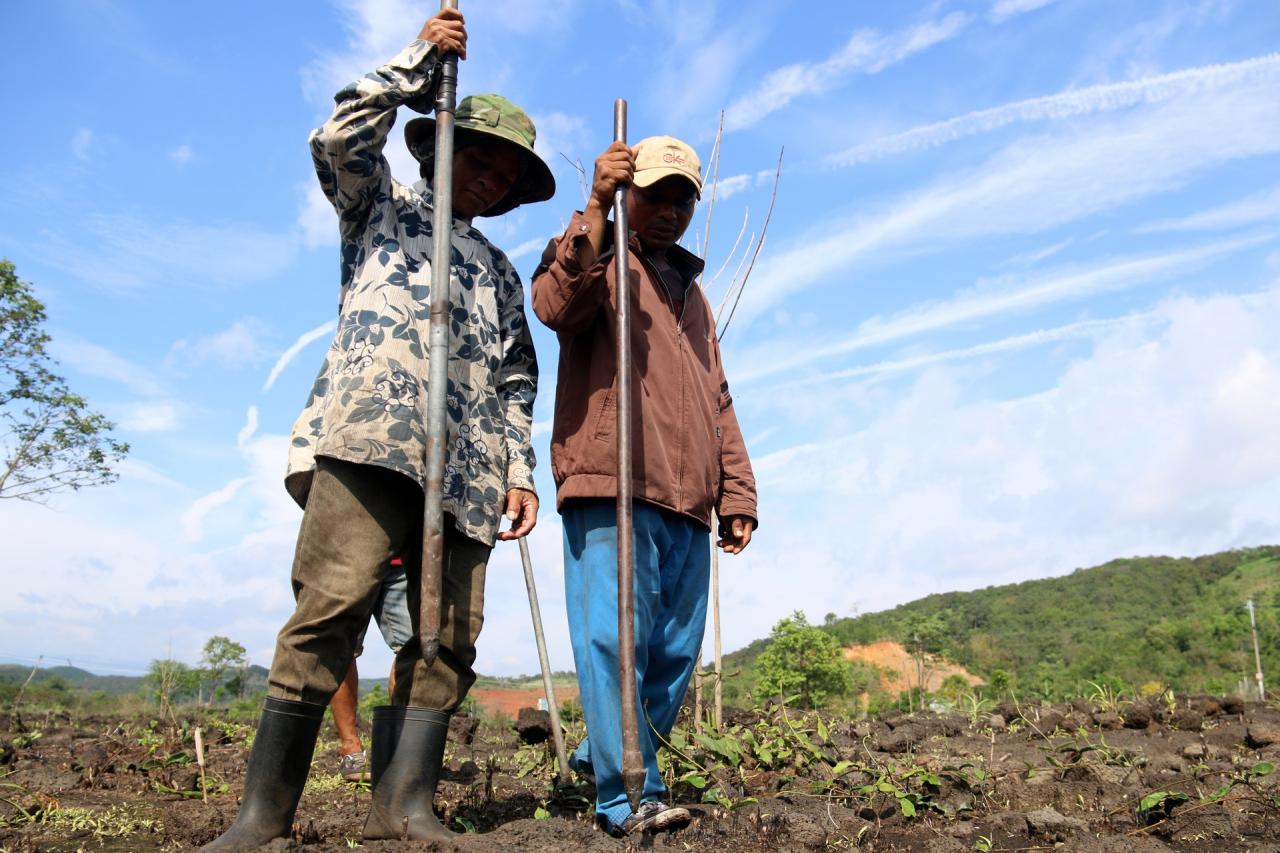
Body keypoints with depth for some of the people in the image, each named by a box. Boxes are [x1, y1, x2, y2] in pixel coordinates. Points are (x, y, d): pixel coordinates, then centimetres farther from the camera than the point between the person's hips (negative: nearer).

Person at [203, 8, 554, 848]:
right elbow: (340, 142, 2)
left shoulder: (501, 272, 31)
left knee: (450, 634, -6)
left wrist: (520, 469, 10)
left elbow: (515, 381, 23)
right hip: (371, 435, -4)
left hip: (465, 464, 5)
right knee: (335, 602, -17)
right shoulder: (383, 206, 23)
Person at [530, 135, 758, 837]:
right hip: (609, 488, -7)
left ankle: (601, 759, 22)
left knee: (676, 652, 6)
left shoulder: (692, 293, 29)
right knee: (614, 639, -9)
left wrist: (735, 493, 19)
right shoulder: (596, 257, 10)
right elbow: (554, 304, -16)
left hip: (687, 503, 7)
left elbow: (718, 403, 27)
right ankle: (628, 797, -2)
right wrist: (596, 207, -19)